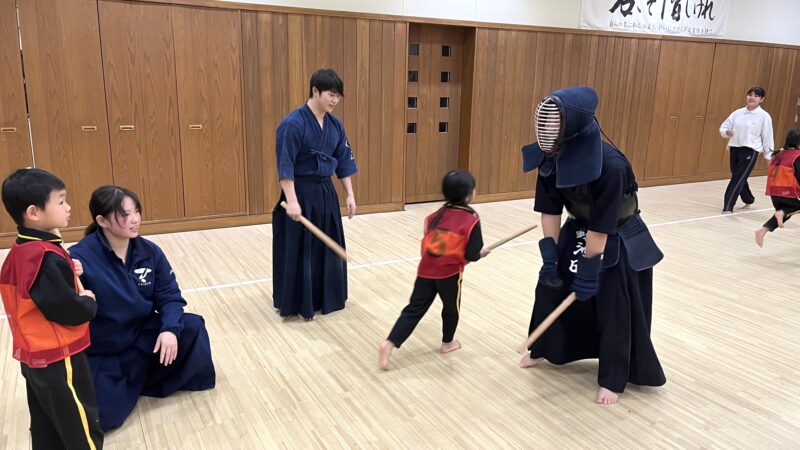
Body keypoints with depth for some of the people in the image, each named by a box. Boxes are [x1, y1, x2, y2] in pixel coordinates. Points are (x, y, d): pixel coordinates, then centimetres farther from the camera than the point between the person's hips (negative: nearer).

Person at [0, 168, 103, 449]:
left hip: (35, 357, 9)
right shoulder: (46, 257, -25)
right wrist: (89, 301, -6)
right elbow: (70, 312, -24)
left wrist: (66, 272, 2)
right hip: (58, 360, -9)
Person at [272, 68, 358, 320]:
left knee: (329, 246, 15)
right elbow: (285, 165, -20)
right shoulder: (293, 124, -17)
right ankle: (297, 304, 16)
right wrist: (291, 200, -24)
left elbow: (344, 161, 10)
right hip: (301, 193, -7)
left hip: (326, 193, 7)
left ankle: (326, 297, 33)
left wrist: (350, 195, 8)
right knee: (298, 251, 1)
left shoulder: (335, 125, 5)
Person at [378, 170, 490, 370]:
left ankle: (389, 344, -4)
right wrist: (482, 252, 9)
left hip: (426, 269, 4)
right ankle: (447, 343, 40)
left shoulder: (437, 215, 8)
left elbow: (427, 242, 13)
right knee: (451, 308, 22)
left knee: (414, 309, 7)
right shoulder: (472, 219, -10)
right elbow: (471, 255, -11)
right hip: (450, 273, -4)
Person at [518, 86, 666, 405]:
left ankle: (613, 379, 18)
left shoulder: (611, 166, -37)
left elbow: (601, 228, -31)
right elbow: (549, 210, -11)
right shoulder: (552, 158, -19)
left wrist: (590, 271, -24)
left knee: (615, 307, 0)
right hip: (576, 232, 6)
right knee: (551, 285, 11)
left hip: (619, 240, -5)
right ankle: (542, 349, 34)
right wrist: (550, 256, -13)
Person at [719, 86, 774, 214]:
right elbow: (723, 127, 8)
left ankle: (728, 207, -10)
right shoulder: (738, 113, 5)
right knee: (740, 178, 17)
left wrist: (769, 156, 1)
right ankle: (749, 200, 42)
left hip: (750, 151, -4)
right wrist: (727, 132, -16)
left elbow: (767, 137, -1)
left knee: (738, 178, -12)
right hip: (735, 149, 5)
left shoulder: (764, 116, -4)